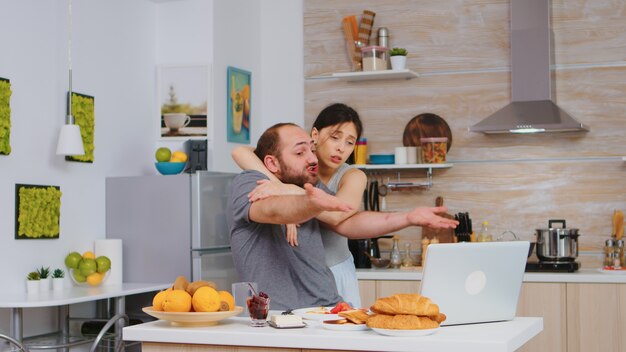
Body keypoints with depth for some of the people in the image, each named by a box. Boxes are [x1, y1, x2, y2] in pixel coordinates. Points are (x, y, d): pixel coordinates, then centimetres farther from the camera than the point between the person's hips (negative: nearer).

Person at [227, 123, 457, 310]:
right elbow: (275, 211, -26)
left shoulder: (311, 189, 18)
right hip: (280, 320, -7)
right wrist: (313, 205, -48)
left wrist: (409, 218, -7)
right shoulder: (248, 184, -4)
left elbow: (347, 223, 4)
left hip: (329, 308, 7)